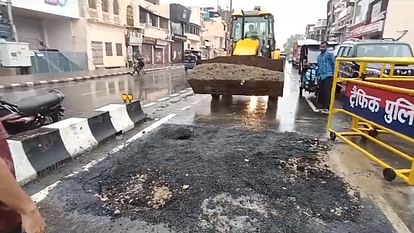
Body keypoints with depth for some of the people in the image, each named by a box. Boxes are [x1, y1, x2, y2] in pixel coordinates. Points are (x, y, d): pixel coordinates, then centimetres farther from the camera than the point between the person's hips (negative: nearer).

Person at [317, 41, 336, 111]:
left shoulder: (330, 54, -3)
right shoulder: (319, 56, 18)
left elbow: (334, 65, -5)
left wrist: (333, 75, -10)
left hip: (328, 76, -7)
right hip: (321, 77, 7)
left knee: (328, 92, -10)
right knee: (321, 92, 10)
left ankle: (327, 107, -8)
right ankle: (322, 105, 20)